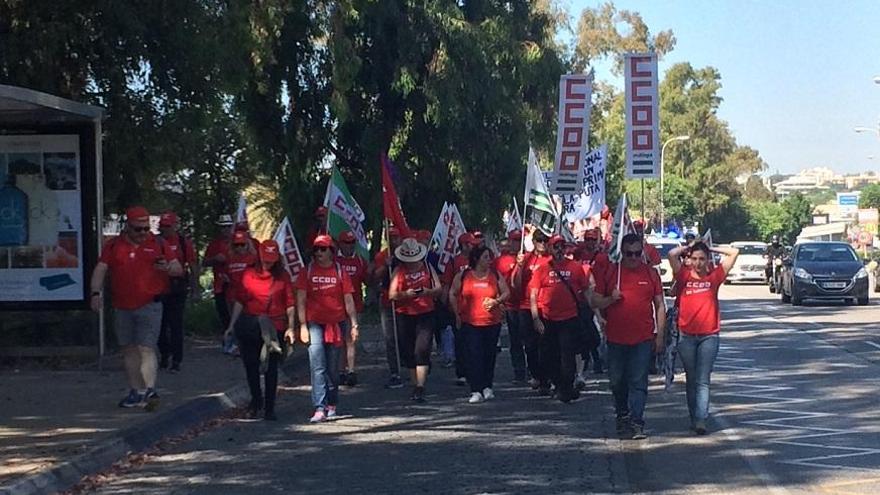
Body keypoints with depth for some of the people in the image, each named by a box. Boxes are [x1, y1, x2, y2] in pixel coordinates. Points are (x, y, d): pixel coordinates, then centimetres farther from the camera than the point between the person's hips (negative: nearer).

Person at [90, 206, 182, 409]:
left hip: (149, 307, -4)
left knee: (146, 348, -13)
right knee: (129, 350, 10)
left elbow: (179, 269, 8)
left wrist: (168, 268, -15)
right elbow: (100, 270, 3)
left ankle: (149, 390, -18)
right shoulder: (113, 246, 9)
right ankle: (135, 392, 18)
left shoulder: (157, 244, 5)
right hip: (122, 308, 4)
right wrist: (96, 293, -12)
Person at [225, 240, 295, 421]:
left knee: (271, 368, 3)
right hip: (250, 325, 1)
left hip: (275, 327, -1)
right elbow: (239, 301, 6)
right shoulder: (249, 273, 3)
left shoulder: (283, 276, 2)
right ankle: (256, 399, 30)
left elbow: (290, 304, 1)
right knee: (251, 365, 8)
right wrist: (232, 325, 4)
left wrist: (290, 327, -5)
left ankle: (269, 408, 11)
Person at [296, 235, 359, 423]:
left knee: (333, 367, 9)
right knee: (318, 367, -11)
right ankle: (320, 408, -16)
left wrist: (354, 325, 0)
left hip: (336, 323, 1)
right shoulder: (307, 272, 3)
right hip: (315, 324, -1)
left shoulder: (340, 272, 4)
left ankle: (332, 405, 23)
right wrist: (303, 326, -6)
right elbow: (301, 300, 2)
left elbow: (348, 300, 5)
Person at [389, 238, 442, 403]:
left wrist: (428, 292, -16)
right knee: (408, 352, 5)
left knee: (422, 350, -13)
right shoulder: (398, 271, 3)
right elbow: (392, 294, -2)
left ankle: (420, 387, -16)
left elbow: (439, 289, 5)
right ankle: (416, 385, 19)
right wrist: (406, 294, -22)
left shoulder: (427, 268, 6)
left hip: (426, 314, -1)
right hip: (405, 315, 1)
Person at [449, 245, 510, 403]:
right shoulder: (463, 276, 0)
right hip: (470, 323, -2)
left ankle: (487, 387, 23)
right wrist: (457, 314, 6)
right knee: (474, 356, -7)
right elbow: (452, 294, 10)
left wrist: (497, 301, -9)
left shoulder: (495, 275, 4)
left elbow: (506, 292, 9)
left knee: (489, 355, 8)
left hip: (492, 322, 2)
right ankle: (476, 391, -7)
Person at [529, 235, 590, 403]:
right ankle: (559, 385, 28)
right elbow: (533, 295, 1)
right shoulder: (542, 269, 2)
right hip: (547, 320, 2)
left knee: (567, 355, -4)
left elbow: (586, 291, 8)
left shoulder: (575, 267, 2)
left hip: (570, 319, -2)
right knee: (548, 356, 10)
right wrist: (535, 318, -6)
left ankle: (565, 389, 5)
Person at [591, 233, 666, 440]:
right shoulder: (610, 272, 4)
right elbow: (594, 301, 7)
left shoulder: (651, 273, 5)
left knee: (638, 382, -6)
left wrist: (660, 335, 4)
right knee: (617, 382, 12)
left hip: (643, 339, -1)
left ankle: (637, 423, -6)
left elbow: (660, 306, 9)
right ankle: (622, 417, 30)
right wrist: (610, 299, -13)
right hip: (616, 338, 2)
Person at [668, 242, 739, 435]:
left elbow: (734, 252, 2)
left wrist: (711, 248, 8)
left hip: (709, 336, -1)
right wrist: (687, 248, 5)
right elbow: (672, 254, -11)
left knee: (703, 380, -7)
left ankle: (700, 420, -13)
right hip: (686, 335, 1)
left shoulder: (714, 276, 3)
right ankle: (693, 417, 19)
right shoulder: (684, 275, 3)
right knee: (691, 380, 11)